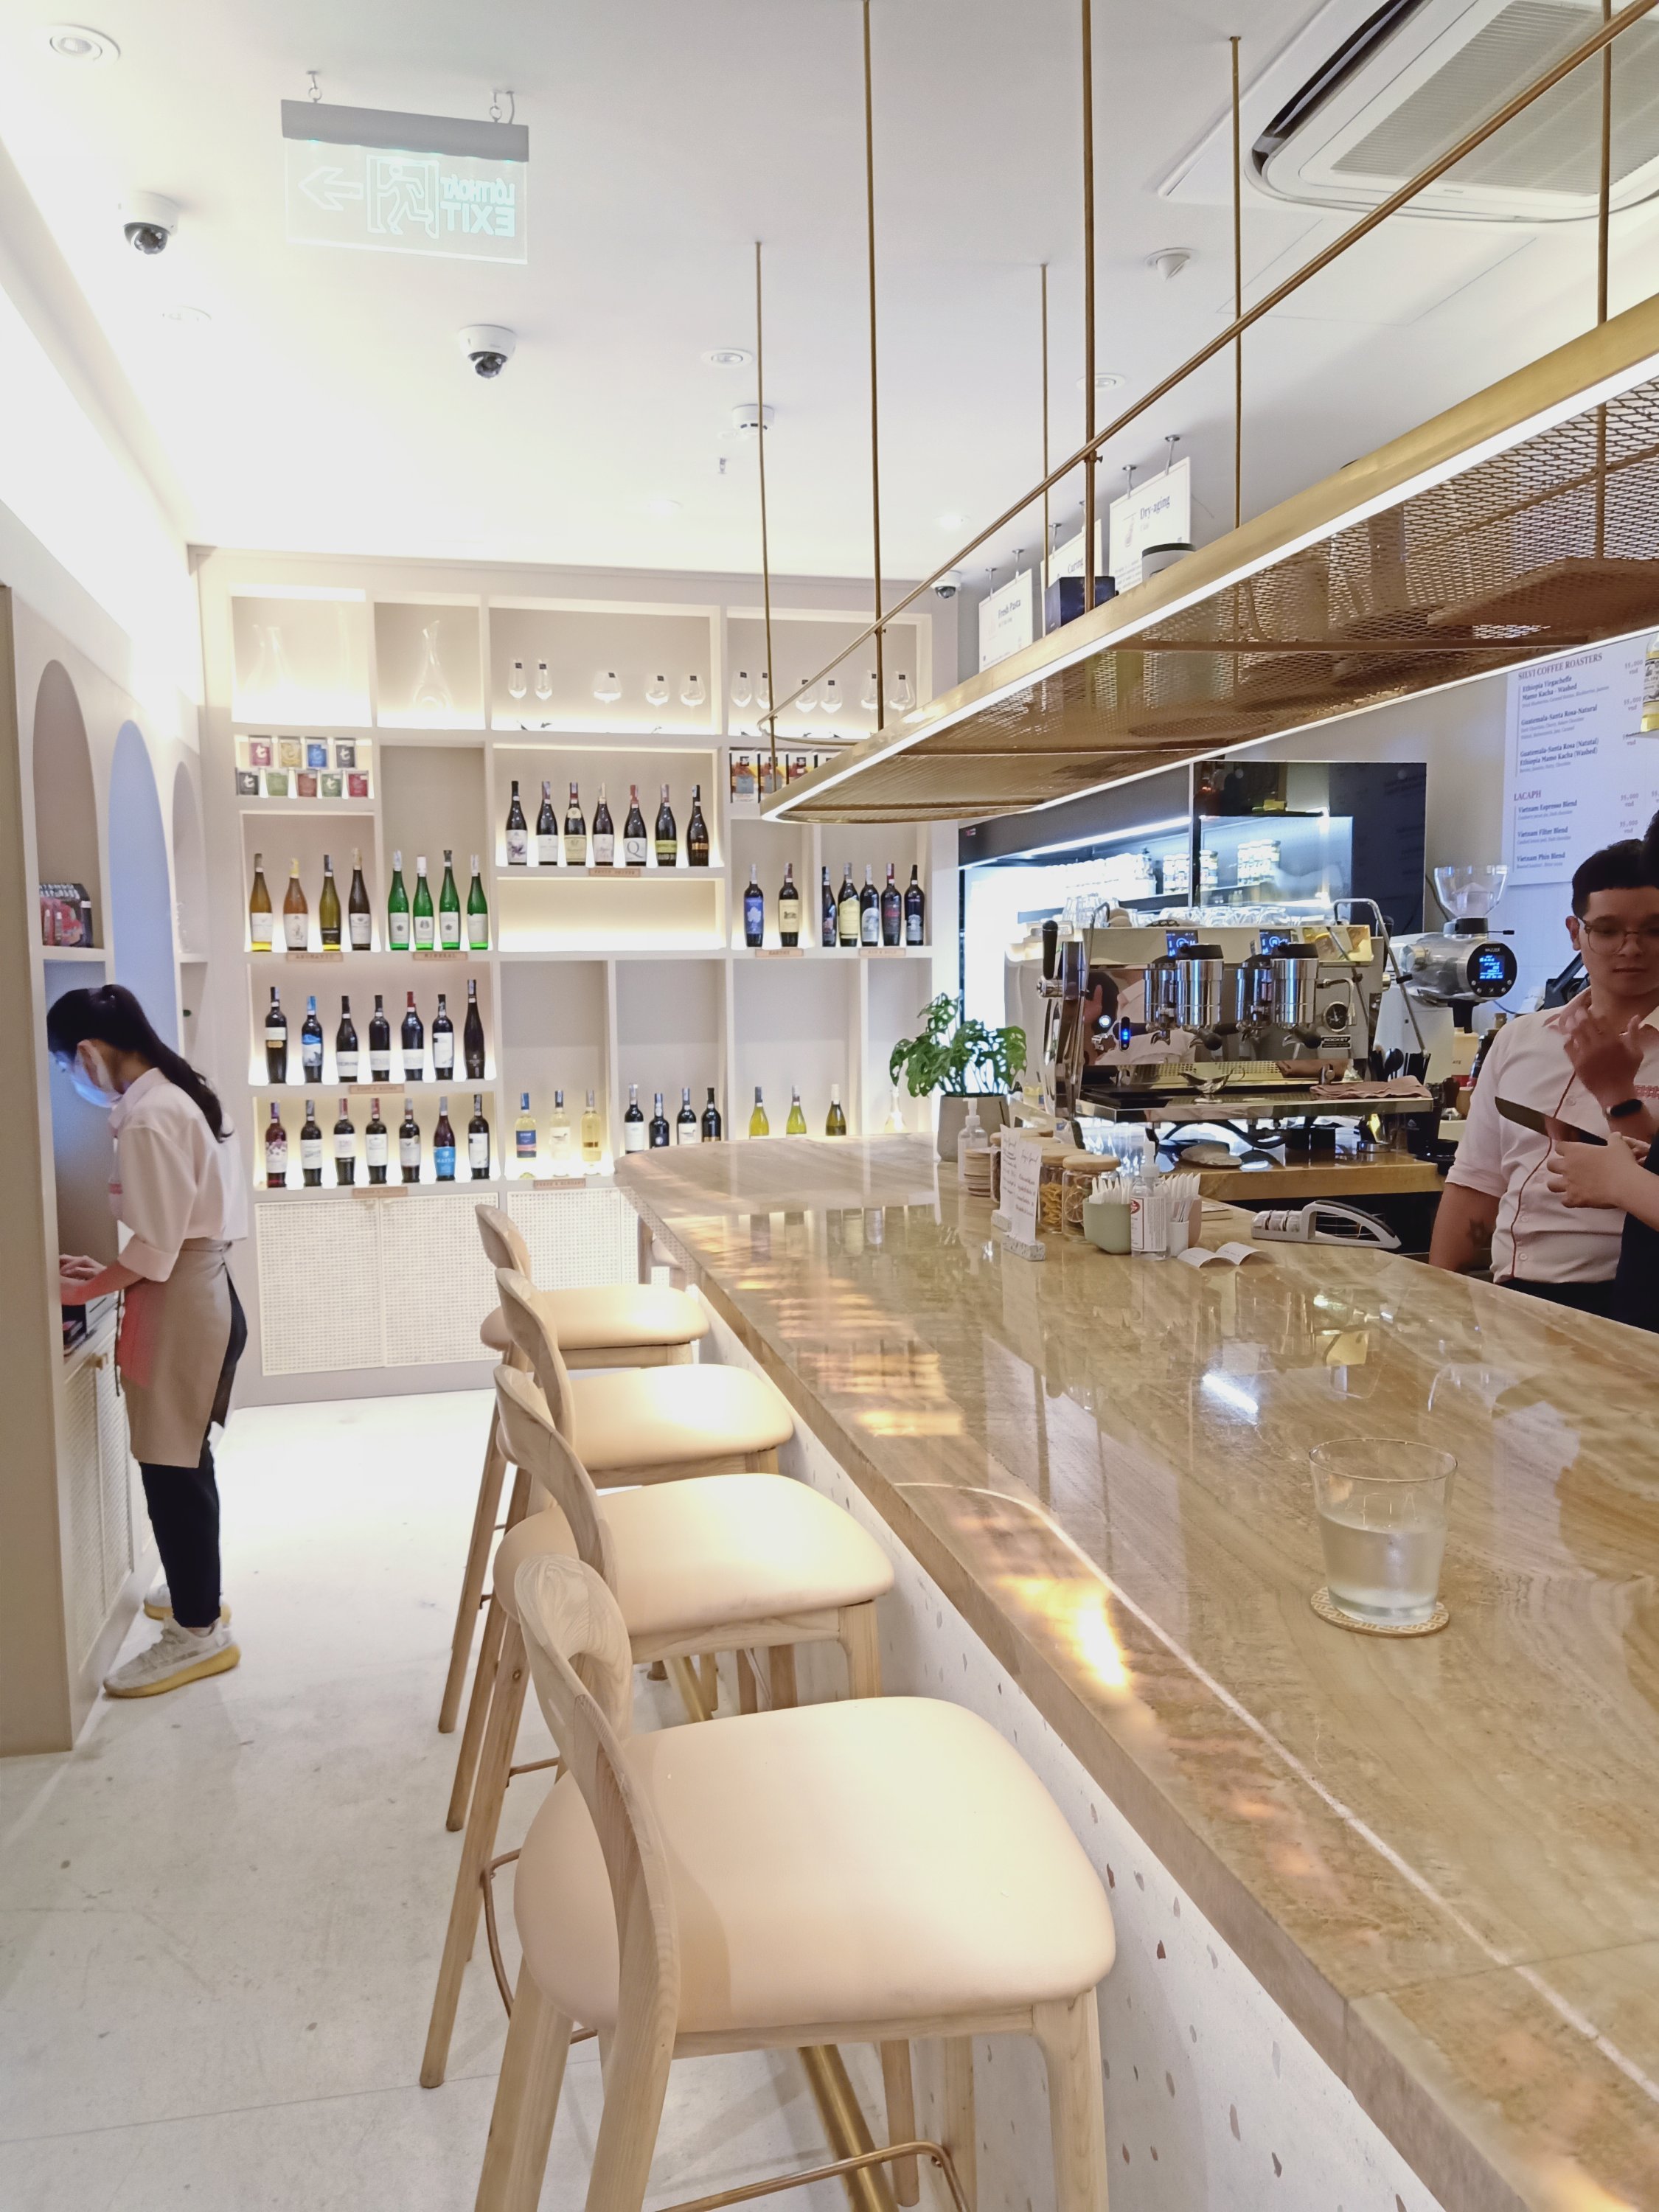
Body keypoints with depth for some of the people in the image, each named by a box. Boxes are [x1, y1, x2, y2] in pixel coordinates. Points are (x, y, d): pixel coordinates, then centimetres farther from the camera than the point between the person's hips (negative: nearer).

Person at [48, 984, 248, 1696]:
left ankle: (198, 1633, 10)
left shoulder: (149, 1118, -20)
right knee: (182, 1462, 20)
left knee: (172, 1468, 0)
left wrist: (85, 1289, -8)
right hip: (196, 1296, 10)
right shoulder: (171, 1098, 11)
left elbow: (155, 1247, -21)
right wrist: (107, 1271, 13)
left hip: (181, 1309, -10)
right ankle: (197, 1591, 35)